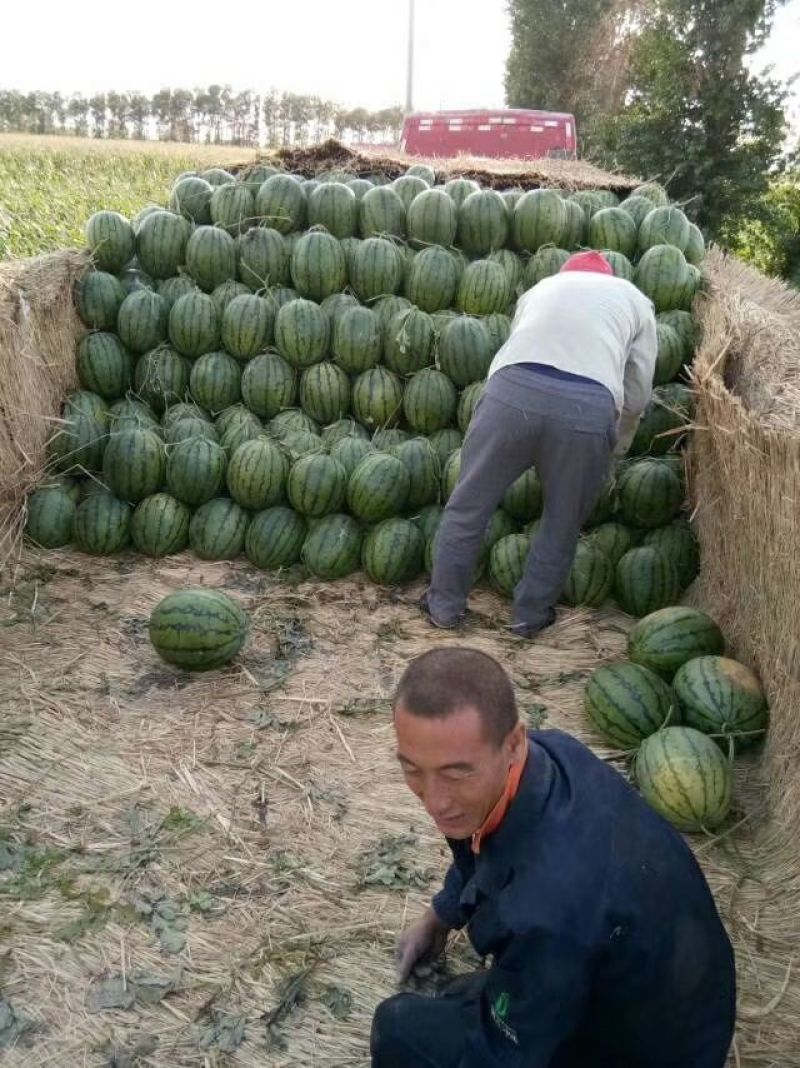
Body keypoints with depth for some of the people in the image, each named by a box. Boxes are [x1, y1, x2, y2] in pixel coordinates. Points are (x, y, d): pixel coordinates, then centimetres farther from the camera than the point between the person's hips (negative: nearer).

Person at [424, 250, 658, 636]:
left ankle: (445, 605, 28)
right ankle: (531, 614, 32)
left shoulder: (542, 286, 37)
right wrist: (616, 449, 44)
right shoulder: (635, 299, 32)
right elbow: (637, 395, 29)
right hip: (588, 406, -1)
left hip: (513, 388, 1)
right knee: (563, 521, 19)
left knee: (469, 503, 17)